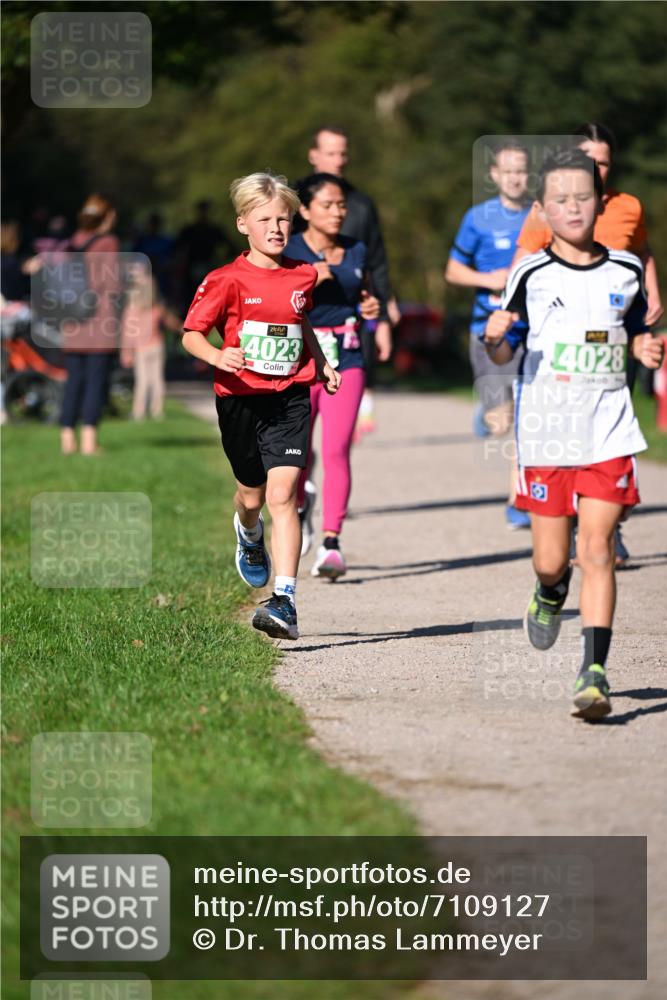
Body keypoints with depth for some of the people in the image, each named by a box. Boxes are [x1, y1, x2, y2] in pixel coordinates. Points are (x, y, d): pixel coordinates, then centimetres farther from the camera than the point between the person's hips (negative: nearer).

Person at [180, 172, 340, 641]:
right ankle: (250, 535, 56)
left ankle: (284, 601, -20)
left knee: (283, 496, -14)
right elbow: (191, 334, -7)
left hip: (290, 399, 0)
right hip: (240, 399, 0)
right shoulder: (227, 280, -8)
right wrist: (217, 356, -26)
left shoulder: (302, 276, 4)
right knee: (252, 497, 17)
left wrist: (322, 364, 14)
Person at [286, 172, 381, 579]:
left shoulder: (357, 252, 9)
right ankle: (301, 507, 43)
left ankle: (332, 543, -13)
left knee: (336, 450, -12)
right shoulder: (288, 253, -4)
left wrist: (370, 308, 4)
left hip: (346, 361, 2)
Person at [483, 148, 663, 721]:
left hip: (609, 432, 0)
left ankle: (594, 673, -13)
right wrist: (496, 337, -16)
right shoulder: (531, 275, 1)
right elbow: (503, 355, 6)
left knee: (597, 549, -11)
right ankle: (550, 597, 43)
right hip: (546, 433, 0)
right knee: (551, 560, 5)